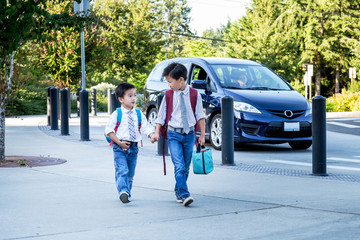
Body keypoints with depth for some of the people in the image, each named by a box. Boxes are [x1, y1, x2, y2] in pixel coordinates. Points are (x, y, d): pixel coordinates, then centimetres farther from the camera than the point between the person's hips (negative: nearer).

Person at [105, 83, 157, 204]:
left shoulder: (139, 114, 7)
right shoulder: (117, 114, -5)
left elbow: (146, 126, 3)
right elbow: (108, 130, -6)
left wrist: (152, 135, -18)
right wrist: (119, 143, -14)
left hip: (133, 147, 4)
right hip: (119, 147, -4)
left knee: (130, 173, 13)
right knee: (122, 171, -15)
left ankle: (127, 192, 27)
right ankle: (123, 192, -22)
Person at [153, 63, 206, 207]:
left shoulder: (194, 94, -1)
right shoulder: (168, 95, 1)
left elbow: (200, 116, 4)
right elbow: (161, 115, 9)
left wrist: (202, 135, 4)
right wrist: (157, 132, 1)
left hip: (189, 134, 1)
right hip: (173, 134, -1)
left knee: (185, 167, 8)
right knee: (179, 166, -13)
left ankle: (178, 190, 26)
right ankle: (184, 195, -16)